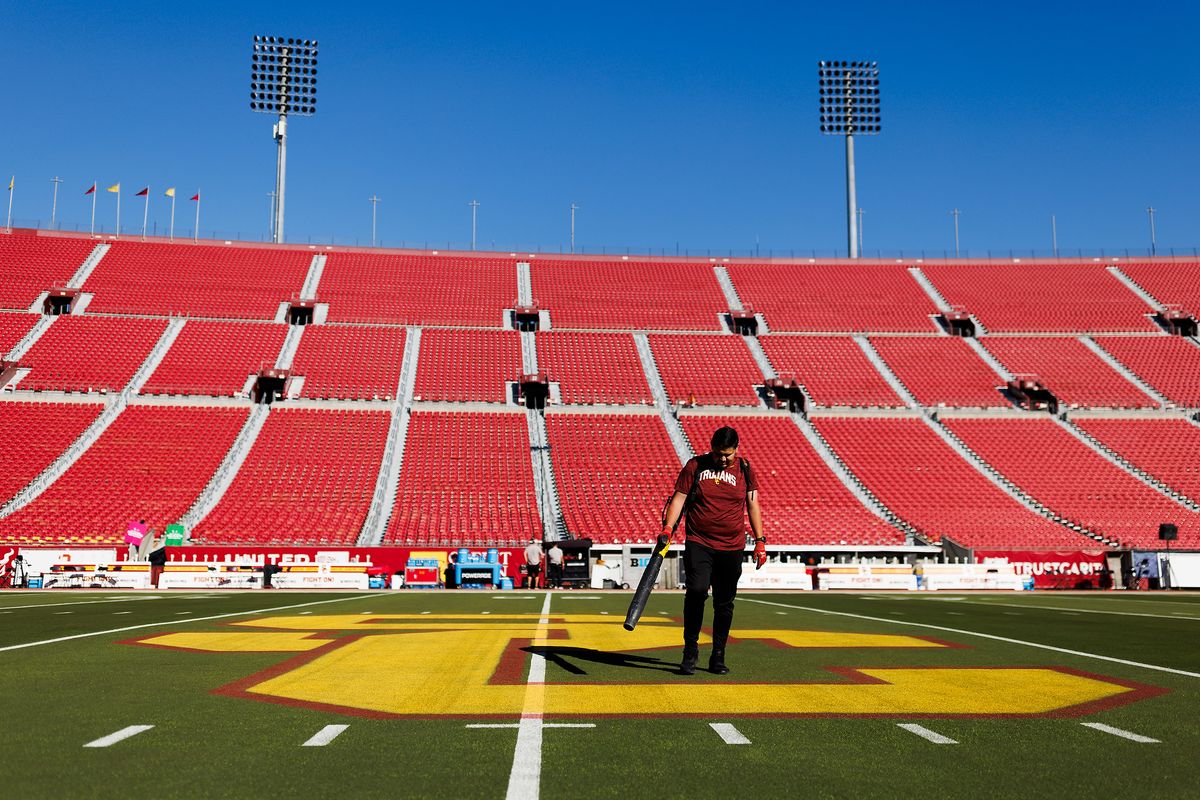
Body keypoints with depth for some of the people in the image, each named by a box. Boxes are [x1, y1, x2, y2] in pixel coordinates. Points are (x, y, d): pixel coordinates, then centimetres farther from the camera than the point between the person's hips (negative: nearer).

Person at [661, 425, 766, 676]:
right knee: (697, 591, -19)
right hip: (698, 544, -2)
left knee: (724, 603, 5)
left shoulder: (744, 469, 7)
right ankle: (690, 650, -5)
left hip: (732, 548, 2)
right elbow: (679, 497, 1)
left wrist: (760, 540, 4)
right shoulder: (695, 466, 2)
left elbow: (753, 504, 10)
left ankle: (718, 657, 16)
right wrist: (668, 527, -13)